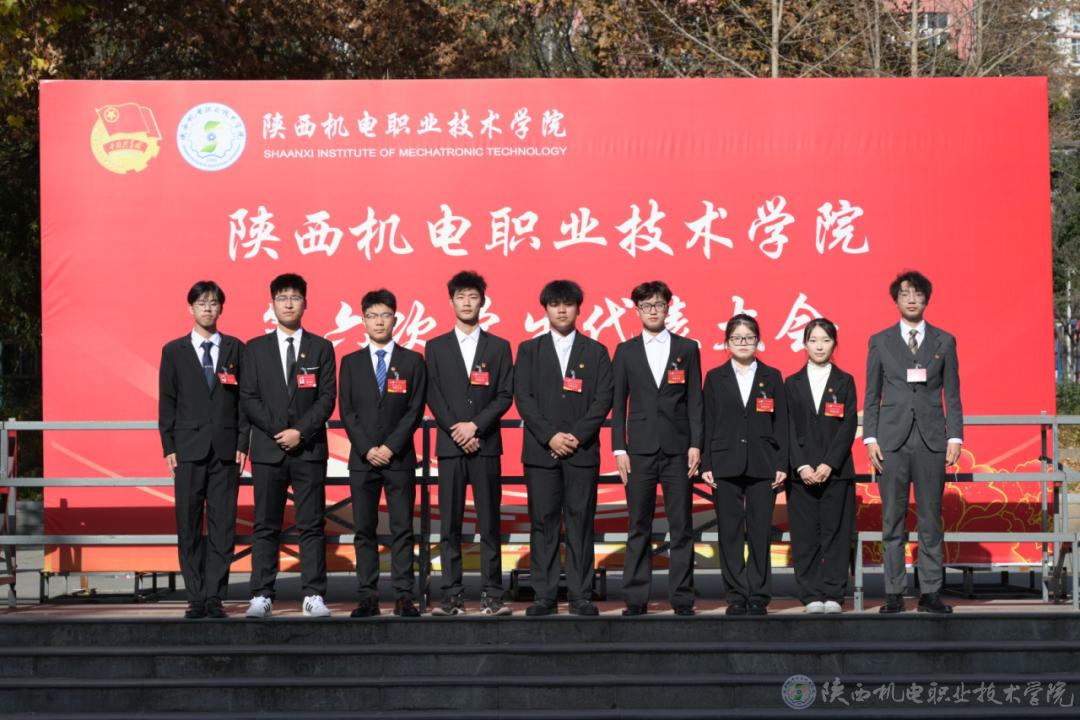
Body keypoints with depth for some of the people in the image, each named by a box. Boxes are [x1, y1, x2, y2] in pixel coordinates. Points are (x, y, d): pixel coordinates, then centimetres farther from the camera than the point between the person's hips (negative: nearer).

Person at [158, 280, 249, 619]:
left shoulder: (235, 349, 9)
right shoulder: (174, 351, 8)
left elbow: (244, 398, 7)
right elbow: (166, 401, 6)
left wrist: (243, 444, -1)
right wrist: (168, 447, -1)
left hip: (226, 449, 0)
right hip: (189, 448, 0)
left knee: (222, 525, -1)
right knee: (189, 526, 0)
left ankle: (215, 597, 2)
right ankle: (196, 598, 5)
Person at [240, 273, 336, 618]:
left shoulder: (320, 348, 8)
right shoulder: (256, 348, 9)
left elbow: (327, 398, 1)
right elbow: (248, 397, 3)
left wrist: (301, 431, -11)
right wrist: (277, 431, -9)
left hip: (309, 449, 0)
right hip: (267, 449, 1)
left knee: (311, 525, 0)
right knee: (266, 526, 1)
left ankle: (314, 596, 1)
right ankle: (261, 597, 2)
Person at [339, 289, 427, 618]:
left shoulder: (412, 361, 5)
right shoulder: (351, 363, 9)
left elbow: (415, 410, -1)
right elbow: (347, 412, 4)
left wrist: (391, 447, -10)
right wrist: (368, 449, -8)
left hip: (399, 458, -1)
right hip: (362, 458, 1)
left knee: (402, 529, -2)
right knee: (364, 530, 1)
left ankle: (404, 597, -1)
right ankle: (368, 597, 3)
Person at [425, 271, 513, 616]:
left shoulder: (498, 347, 9)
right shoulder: (437, 347, 10)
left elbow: (505, 396, 2)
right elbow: (433, 397, 3)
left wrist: (475, 426, -11)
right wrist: (457, 431, -9)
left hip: (486, 445, 0)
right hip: (449, 446, 1)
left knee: (490, 523, -1)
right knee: (450, 525, -1)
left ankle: (492, 596, 1)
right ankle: (452, 596, 1)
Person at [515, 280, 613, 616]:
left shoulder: (595, 352, 9)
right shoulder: (529, 350, 10)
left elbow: (603, 399, 1)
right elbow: (523, 398, 1)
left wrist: (576, 436, -10)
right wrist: (550, 436, -10)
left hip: (582, 450, 0)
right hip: (540, 451, 0)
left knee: (580, 523, 0)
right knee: (543, 524, 0)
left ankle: (580, 596, 3)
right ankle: (544, 597, 3)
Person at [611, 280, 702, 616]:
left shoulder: (687, 349, 8)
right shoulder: (626, 351, 9)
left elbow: (695, 401, 5)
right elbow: (618, 403, 8)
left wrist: (695, 446, -3)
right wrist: (619, 448, 0)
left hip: (678, 449, 0)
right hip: (640, 449, 0)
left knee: (681, 527, 0)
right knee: (639, 528, 2)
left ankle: (682, 598, 4)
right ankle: (636, 598, 5)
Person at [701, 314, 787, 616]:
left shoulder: (771, 377, 8)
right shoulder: (715, 378, 8)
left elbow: (781, 424, 5)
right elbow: (708, 423, 6)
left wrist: (782, 465, -2)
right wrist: (706, 464, -1)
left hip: (762, 466, 0)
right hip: (726, 465, 0)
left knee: (760, 532, 0)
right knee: (730, 532, 0)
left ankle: (758, 595, 7)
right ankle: (736, 595, 7)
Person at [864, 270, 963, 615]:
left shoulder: (944, 341, 9)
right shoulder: (880, 342, 8)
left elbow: (952, 395, 8)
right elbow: (871, 396, 8)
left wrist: (955, 437, -1)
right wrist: (870, 438, 0)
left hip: (931, 441, 0)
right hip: (892, 440, 0)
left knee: (931, 521, 2)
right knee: (892, 521, 2)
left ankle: (930, 592, 7)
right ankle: (894, 593, 7)